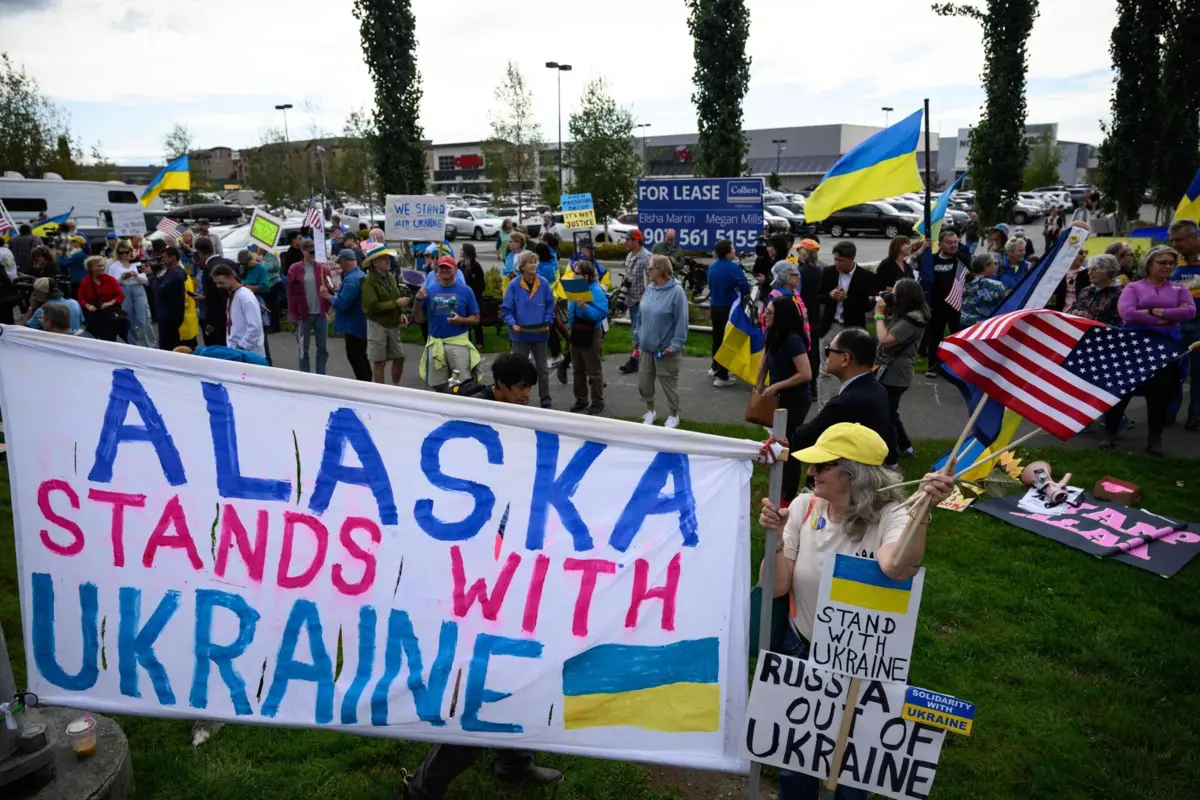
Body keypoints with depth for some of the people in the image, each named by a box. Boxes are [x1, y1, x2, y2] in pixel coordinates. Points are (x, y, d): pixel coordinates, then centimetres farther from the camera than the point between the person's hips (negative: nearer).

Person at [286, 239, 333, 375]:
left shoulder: (323, 268, 3)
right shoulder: (294, 269, -2)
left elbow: (330, 289, 4)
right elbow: (291, 294, -1)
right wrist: (293, 315, -5)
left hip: (321, 314, 2)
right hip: (304, 315, -2)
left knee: (322, 347, 10)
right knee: (304, 349, 6)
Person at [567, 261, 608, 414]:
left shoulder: (597, 291, -18)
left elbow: (602, 314, -28)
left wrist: (584, 306, -34)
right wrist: (570, 327, 11)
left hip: (591, 335, -8)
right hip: (576, 334, 8)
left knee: (594, 372, 2)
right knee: (578, 370, 17)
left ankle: (598, 402, 13)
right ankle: (581, 400, 29)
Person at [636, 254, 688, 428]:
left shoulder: (676, 291, -16)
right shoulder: (649, 288, 3)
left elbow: (681, 321, -17)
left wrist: (675, 344, -20)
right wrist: (637, 337, 12)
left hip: (665, 349, -6)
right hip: (646, 346, 6)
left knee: (669, 383, 9)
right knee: (643, 381, 13)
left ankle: (673, 415, 28)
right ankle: (650, 411, 34)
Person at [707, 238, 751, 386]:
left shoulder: (712, 266, 4)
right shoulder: (733, 267, -19)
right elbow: (745, 288, -18)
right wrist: (743, 294, 3)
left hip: (715, 306, 7)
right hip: (729, 308, -7)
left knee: (717, 337, 21)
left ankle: (715, 367, 37)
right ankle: (722, 376, -2)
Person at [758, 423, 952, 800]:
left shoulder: (890, 517, -21)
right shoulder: (804, 507, -11)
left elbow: (896, 568, -45)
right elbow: (775, 587, -11)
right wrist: (775, 537, -25)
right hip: (801, 650, 3)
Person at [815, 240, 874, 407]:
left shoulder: (866, 277, -9)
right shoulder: (828, 272, -1)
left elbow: (868, 305, -10)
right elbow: (818, 297, 5)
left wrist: (846, 298, -22)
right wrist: (830, 295, -17)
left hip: (854, 328, -2)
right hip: (832, 325, 2)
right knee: (825, 370, 1)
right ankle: (822, 409, 7)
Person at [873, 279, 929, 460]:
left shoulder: (912, 319, -20)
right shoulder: (905, 314, 10)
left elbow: (885, 340, -24)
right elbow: (887, 330, 14)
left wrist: (879, 313, -15)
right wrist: (884, 310, 2)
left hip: (894, 374, -10)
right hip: (888, 370, 10)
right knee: (887, 412, 21)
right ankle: (904, 446, 35)